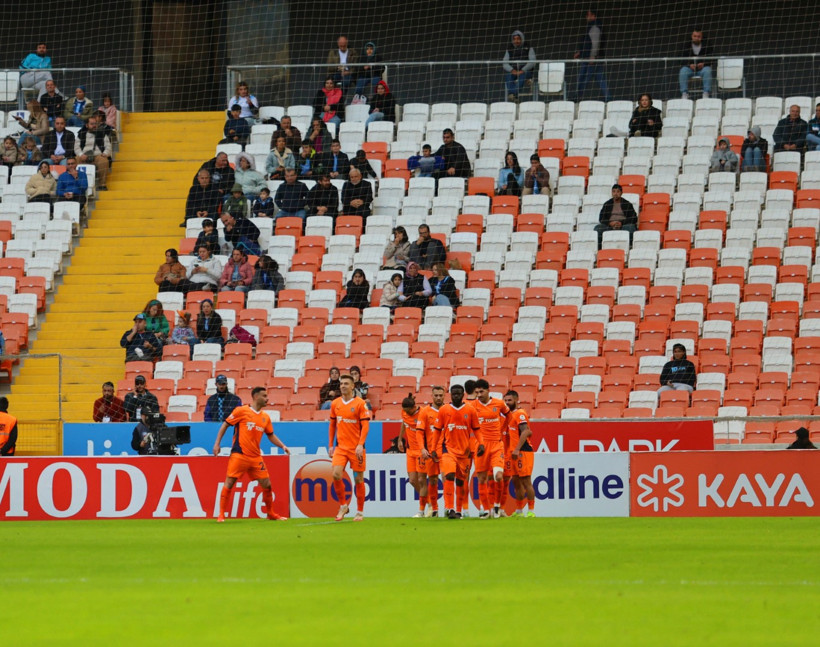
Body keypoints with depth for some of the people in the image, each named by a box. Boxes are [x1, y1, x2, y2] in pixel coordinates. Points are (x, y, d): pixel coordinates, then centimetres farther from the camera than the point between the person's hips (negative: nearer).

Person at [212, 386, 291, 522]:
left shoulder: (265, 417, 11)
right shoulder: (241, 411, -4)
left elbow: (271, 435, 22)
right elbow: (225, 425, 0)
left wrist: (282, 446, 8)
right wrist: (217, 444, -5)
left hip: (256, 457, 5)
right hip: (239, 455, -5)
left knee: (266, 485, 5)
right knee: (229, 483, -7)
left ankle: (271, 514, 21)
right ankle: (221, 515, 1)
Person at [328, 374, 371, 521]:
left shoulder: (360, 404, -6)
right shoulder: (335, 404, 7)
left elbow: (365, 426, -9)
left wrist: (360, 445, -19)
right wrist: (331, 445, 12)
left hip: (356, 448, -3)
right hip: (340, 447, 3)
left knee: (358, 479, 3)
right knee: (336, 474, -14)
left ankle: (360, 512, 14)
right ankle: (343, 505, 5)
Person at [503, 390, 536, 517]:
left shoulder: (520, 414, -11)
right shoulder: (510, 414, 17)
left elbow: (525, 432, -21)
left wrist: (517, 449, -26)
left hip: (522, 452, -9)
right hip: (513, 453, 9)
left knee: (526, 481, -7)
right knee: (516, 482, 11)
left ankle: (531, 511, -5)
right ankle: (519, 511, 16)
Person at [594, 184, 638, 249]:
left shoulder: (627, 204, 10)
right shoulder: (607, 204, 17)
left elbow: (634, 219, 3)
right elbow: (601, 219, 10)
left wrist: (621, 223, -13)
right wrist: (610, 223, -11)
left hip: (623, 225, -2)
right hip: (610, 226, 2)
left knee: (630, 227, -37)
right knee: (597, 228, -27)